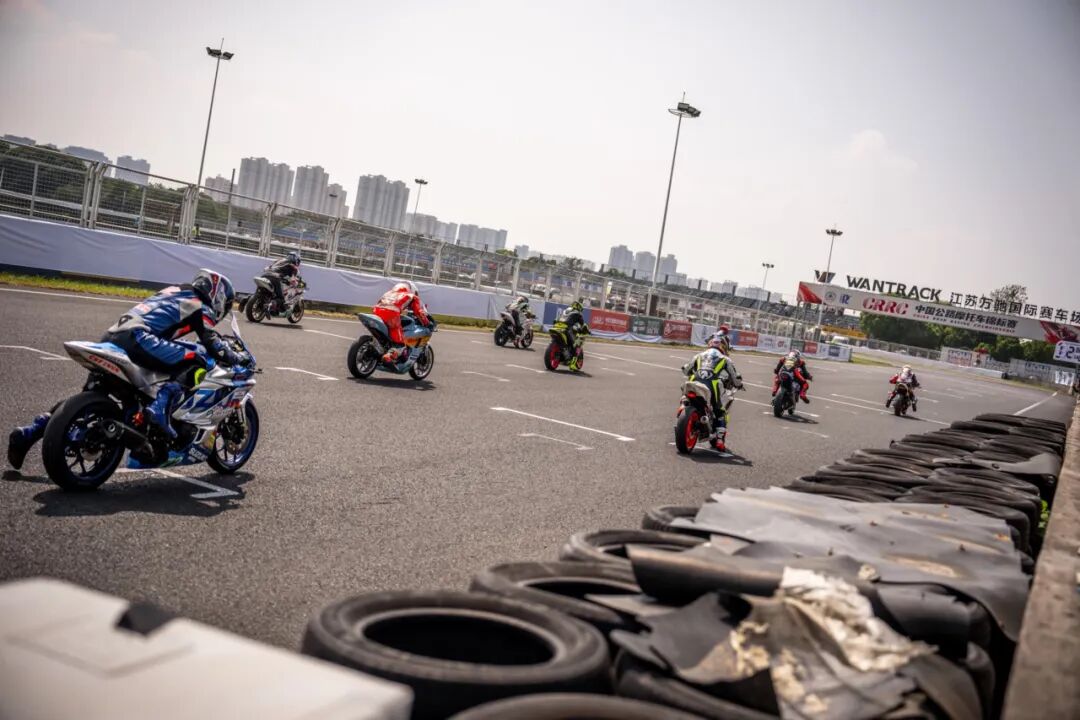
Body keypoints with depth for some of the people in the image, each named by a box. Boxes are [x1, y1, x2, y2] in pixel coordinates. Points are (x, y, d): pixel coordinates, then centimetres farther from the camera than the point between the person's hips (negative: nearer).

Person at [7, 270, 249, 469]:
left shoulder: (173, 292, 31)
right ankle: (162, 405, -26)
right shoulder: (200, 307, 9)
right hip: (139, 340, -9)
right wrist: (238, 358, 20)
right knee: (197, 361, -7)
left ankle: (28, 432, 14)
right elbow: (213, 346, 4)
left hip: (110, 339, 9)